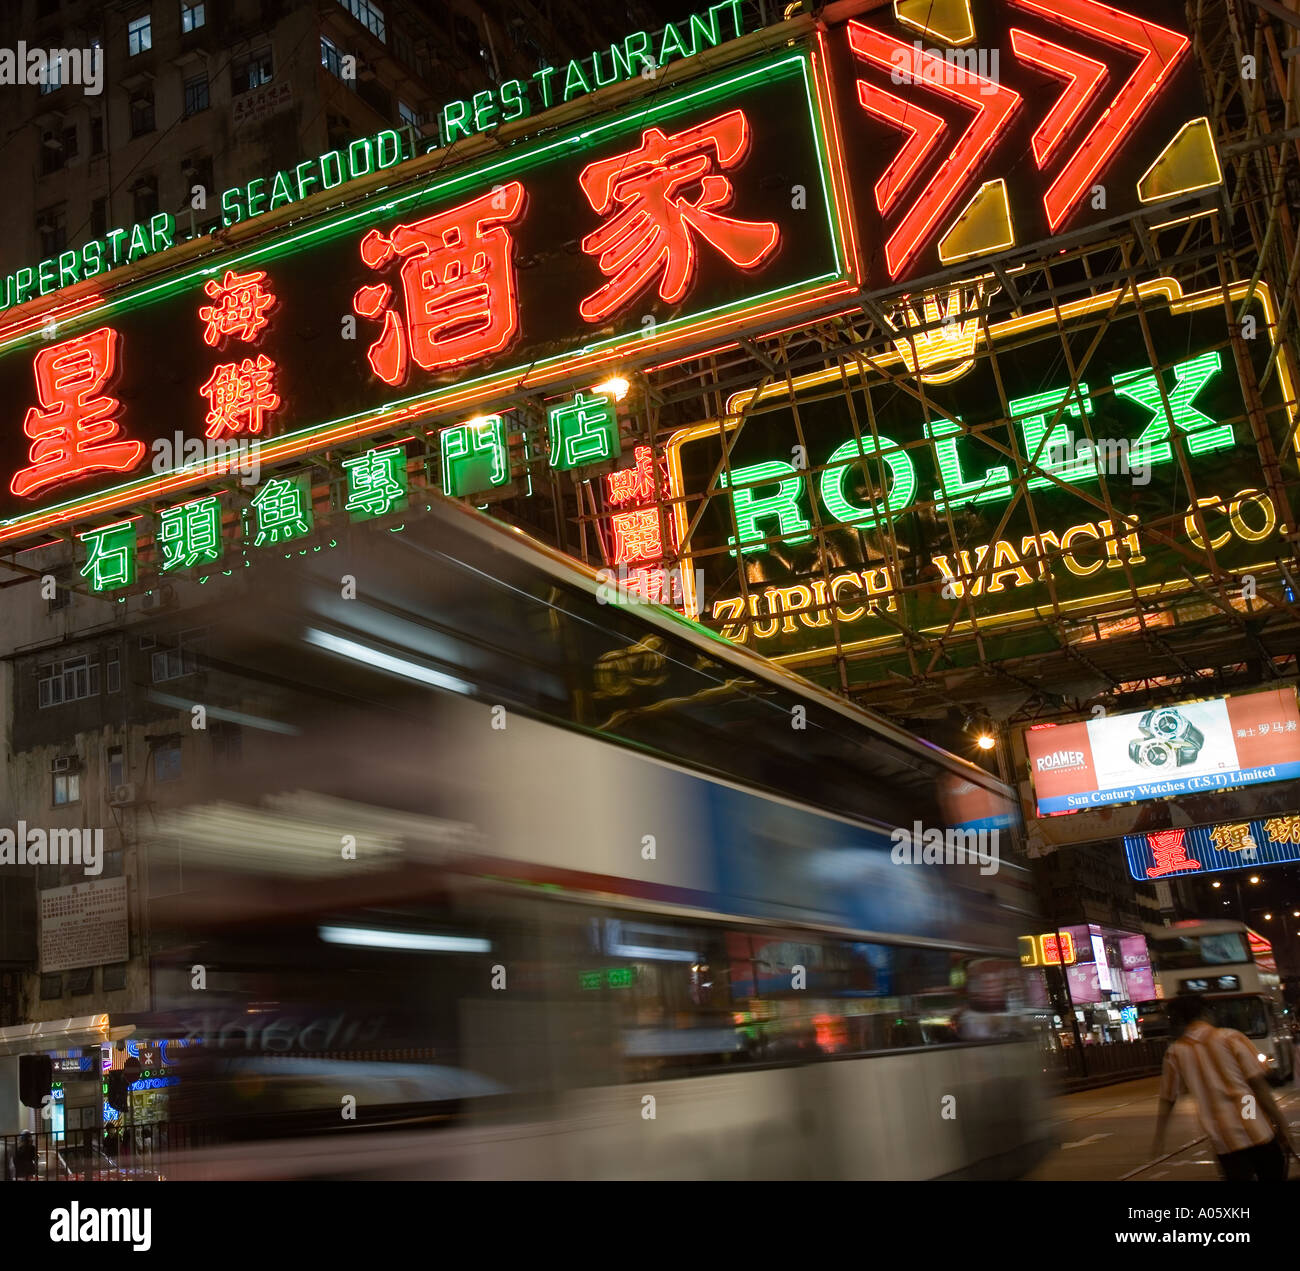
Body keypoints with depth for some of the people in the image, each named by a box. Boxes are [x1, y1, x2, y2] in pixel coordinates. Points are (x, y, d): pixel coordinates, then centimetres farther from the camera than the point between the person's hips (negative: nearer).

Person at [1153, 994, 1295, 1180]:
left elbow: (1167, 1100, 9)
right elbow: (1258, 1085, -6)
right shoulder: (1231, 1038, -3)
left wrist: (1159, 1138, 20)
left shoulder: (1175, 1053, 3)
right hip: (1258, 1133, -1)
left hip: (1224, 1142, 1)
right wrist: (1282, 1126, 0)